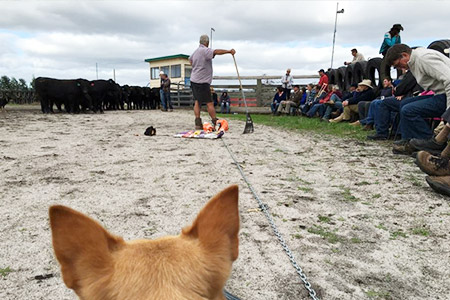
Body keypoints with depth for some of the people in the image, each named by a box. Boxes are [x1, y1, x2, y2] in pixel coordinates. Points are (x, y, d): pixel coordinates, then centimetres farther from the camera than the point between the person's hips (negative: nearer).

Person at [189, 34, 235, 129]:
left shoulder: (196, 51, 18)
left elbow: (190, 59, 37)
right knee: (209, 103, -6)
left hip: (194, 80, 9)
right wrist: (229, 51, -35)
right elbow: (216, 51, -29)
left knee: (197, 102, 7)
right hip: (202, 81, -9)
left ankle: (198, 123, 4)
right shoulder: (204, 50, -11)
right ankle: (215, 123, -3)